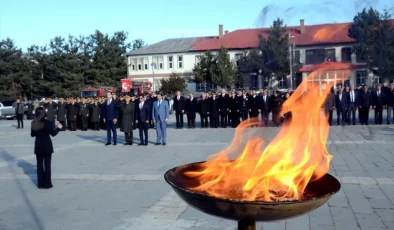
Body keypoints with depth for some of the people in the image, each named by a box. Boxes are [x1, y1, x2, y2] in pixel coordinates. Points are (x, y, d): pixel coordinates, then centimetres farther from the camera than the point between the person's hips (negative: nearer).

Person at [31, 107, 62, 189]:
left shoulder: (33, 123, -2)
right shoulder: (47, 123, -15)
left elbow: (32, 135, 7)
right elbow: (53, 133, -8)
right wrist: (59, 128, 7)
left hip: (38, 146, 4)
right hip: (47, 146, -4)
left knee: (39, 165, 11)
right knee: (47, 165, 4)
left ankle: (40, 184, 16)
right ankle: (47, 184, 8)